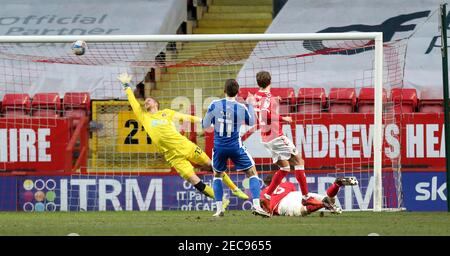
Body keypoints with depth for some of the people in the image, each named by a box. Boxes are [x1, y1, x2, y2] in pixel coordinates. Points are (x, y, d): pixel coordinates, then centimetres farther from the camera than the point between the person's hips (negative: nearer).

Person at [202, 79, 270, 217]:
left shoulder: (214, 105, -11)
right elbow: (251, 122, 9)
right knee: (252, 173, 9)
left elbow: (205, 125, -2)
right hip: (235, 147, -1)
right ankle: (256, 205, -8)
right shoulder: (241, 108, -10)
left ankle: (219, 209, 13)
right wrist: (250, 105, 21)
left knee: (217, 175, 23)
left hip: (219, 147, 1)